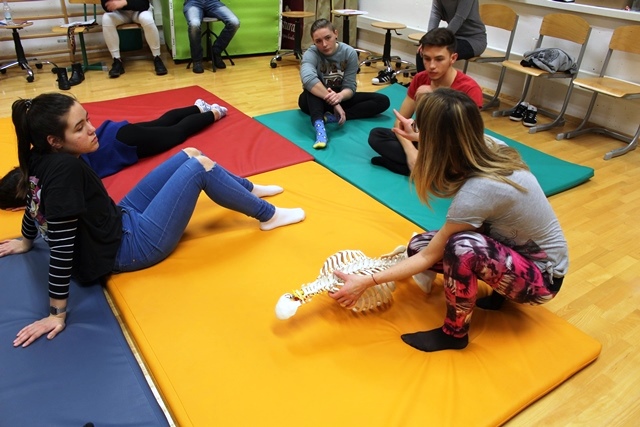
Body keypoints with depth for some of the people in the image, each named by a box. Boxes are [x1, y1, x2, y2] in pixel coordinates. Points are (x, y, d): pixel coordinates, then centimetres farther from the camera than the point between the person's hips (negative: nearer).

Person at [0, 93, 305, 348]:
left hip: (121, 219, 10)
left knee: (190, 155, 9)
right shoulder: (64, 169, -30)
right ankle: (268, 215, 5)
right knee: (201, 165, -10)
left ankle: (249, 190, 30)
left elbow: (37, 203, 13)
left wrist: (26, 241, 31)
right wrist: (57, 314, -25)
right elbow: (62, 247, -30)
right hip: (130, 246, -9)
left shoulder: (40, 159, -4)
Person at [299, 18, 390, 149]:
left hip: (341, 97, 3)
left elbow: (350, 87, -18)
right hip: (316, 101, -3)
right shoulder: (311, 54, -23)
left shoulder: (350, 53, -14)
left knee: (383, 101, -14)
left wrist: (340, 96, -42)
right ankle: (319, 125, -53)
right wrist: (334, 102, -49)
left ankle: (333, 117, -29)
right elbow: (308, 79, -45)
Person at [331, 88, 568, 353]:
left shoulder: (478, 191, -36)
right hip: (516, 247, 8)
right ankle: (499, 289, 10)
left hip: (541, 276, -8)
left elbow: (429, 257, -26)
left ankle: (455, 334, -12)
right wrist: (416, 138, 27)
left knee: (462, 246, -37)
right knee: (418, 245, -4)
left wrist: (366, 282, -20)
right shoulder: (487, 146, -15)